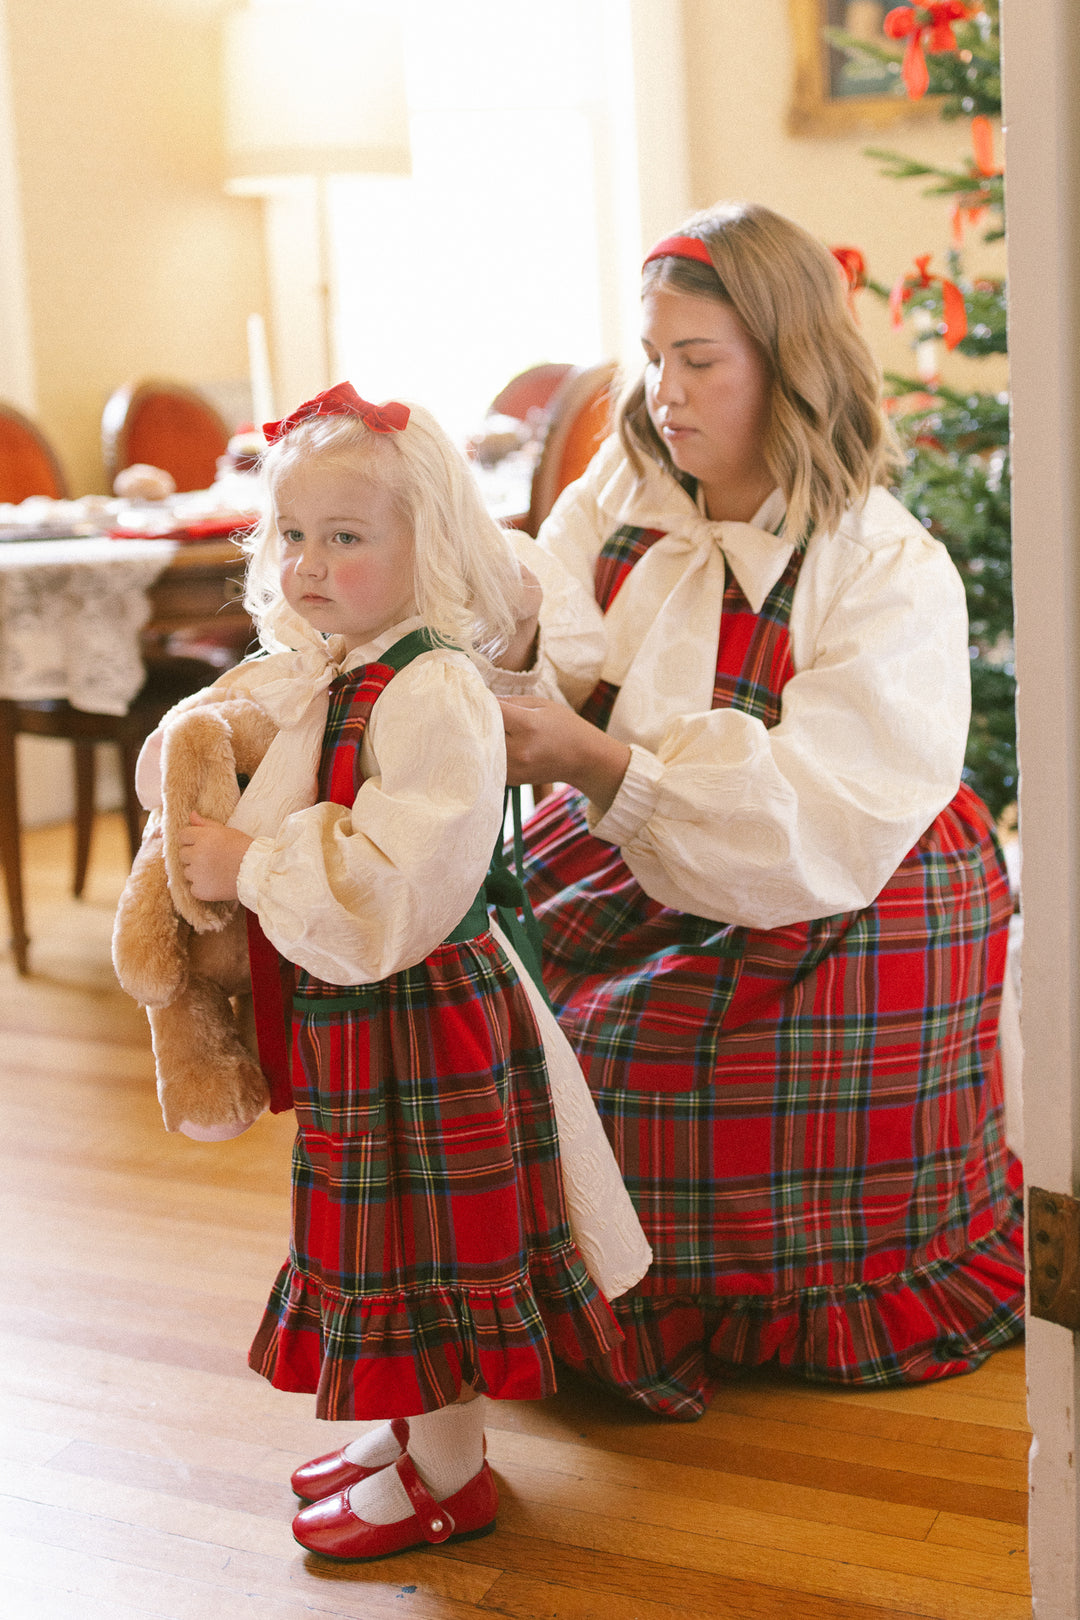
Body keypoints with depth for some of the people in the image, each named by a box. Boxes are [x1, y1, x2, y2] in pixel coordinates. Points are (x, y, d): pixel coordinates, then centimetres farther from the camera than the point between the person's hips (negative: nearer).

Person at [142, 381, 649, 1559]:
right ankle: (413, 1426, 37)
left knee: (429, 1234, 3)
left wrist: (249, 869, -23)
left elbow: (396, 884, -30)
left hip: (421, 1017, -9)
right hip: (343, 1014, 9)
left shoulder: (434, 690, -22)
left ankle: (446, 1474, 19)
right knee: (380, 1230, 20)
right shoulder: (305, 672, 8)